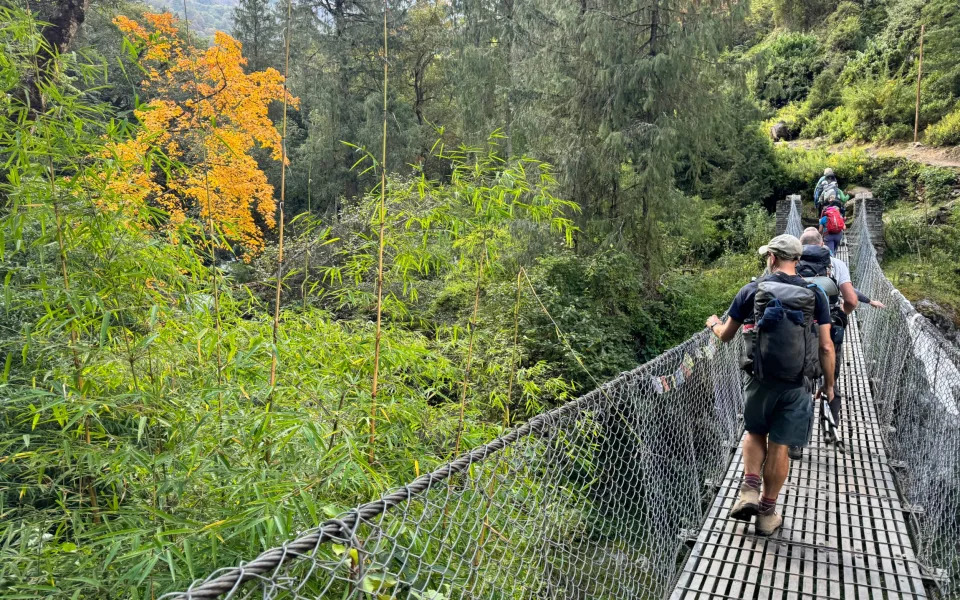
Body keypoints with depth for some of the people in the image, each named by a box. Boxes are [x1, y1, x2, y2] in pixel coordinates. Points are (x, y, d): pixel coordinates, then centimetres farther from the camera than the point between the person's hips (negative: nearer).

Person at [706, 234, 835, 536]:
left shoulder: (752, 291, -2)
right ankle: (767, 513, 20)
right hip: (797, 385, 1)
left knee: (755, 433, 23)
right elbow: (826, 347, 0)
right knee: (779, 446, 10)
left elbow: (726, 335, 8)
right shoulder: (815, 295, 1)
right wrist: (829, 384, 12)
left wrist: (713, 323, 31)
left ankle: (749, 490, 8)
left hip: (761, 381, 0)